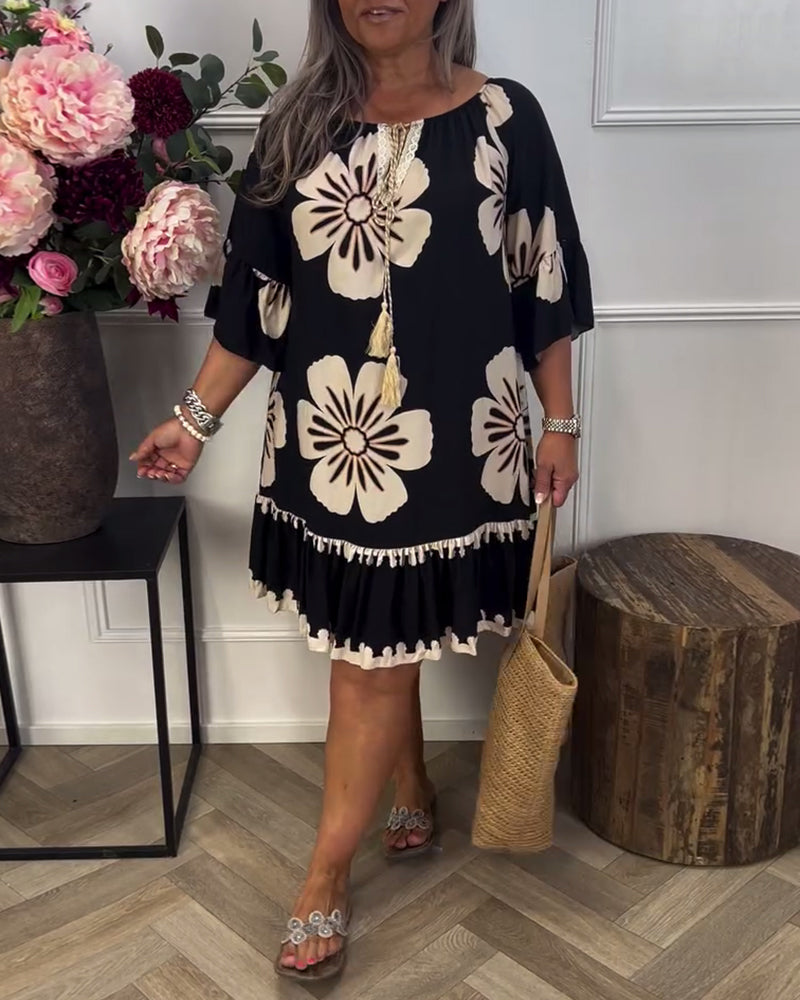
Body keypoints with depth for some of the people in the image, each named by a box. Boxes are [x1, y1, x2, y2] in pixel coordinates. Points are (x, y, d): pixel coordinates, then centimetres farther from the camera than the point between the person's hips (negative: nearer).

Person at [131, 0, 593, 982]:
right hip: (328, 429, 3)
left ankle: (324, 883, 19)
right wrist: (197, 415, 7)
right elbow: (256, 289, 7)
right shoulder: (299, 124, 5)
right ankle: (413, 795, 43)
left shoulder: (504, 118, -2)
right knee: (375, 646, 16)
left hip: (449, 433, -3)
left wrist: (559, 424, 1)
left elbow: (544, 283, 2)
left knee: (372, 660, 3)